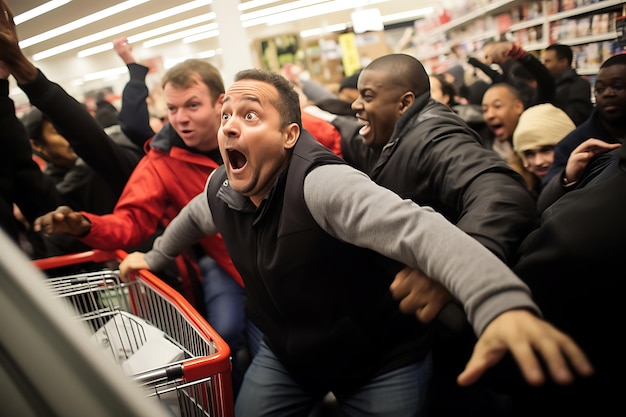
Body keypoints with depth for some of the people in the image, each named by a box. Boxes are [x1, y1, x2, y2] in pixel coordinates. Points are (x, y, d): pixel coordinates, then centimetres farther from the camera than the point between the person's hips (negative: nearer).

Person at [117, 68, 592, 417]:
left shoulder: (321, 185, -33)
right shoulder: (221, 189, -8)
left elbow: (418, 228, -50)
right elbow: (195, 217, 18)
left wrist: (503, 302, -66)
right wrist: (153, 257, 25)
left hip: (381, 364, -6)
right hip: (286, 355, 6)